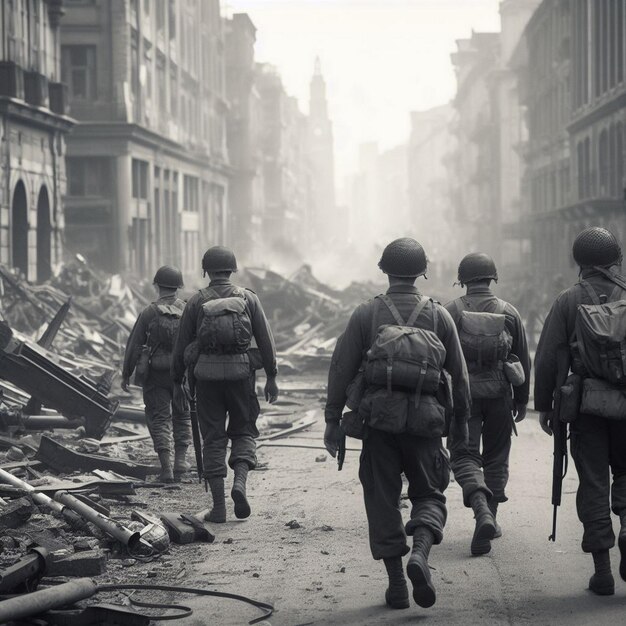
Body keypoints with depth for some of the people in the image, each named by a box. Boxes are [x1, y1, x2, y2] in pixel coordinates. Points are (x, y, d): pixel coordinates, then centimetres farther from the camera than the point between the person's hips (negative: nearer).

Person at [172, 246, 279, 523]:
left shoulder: (196, 302, 3)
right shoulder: (248, 298, 4)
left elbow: (181, 345, 6)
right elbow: (265, 339, 4)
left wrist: (177, 380, 16)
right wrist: (271, 377, 10)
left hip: (206, 374, 0)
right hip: (240, 372, 0)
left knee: (213, 438, 6)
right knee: (243, 431, 15)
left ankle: (218, 506, 3)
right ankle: (240, 482, -11)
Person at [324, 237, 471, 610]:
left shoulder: (366, 314, 3)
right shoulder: (439, 315, 5)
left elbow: (341, 369, 1)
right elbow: (459, 374, 8)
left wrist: (333, 419, 7)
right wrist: (462, 421, 18)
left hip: (379, 419, 0)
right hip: (425, 421, 0)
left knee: (382, 500, 8)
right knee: (429, 495, 12)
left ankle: (396, 584, 6)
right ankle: (420, 554, -16)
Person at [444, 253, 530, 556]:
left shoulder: (451, 311, -2)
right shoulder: (509, 313, 3)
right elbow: (523, 360, 8)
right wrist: (521, 400, 18)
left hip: (462, 393, -2)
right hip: (498, 395, 2)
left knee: (464, 456, 0)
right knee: (495, 459, 14)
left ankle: (482, 511, -25)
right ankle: (489, 521, 17)